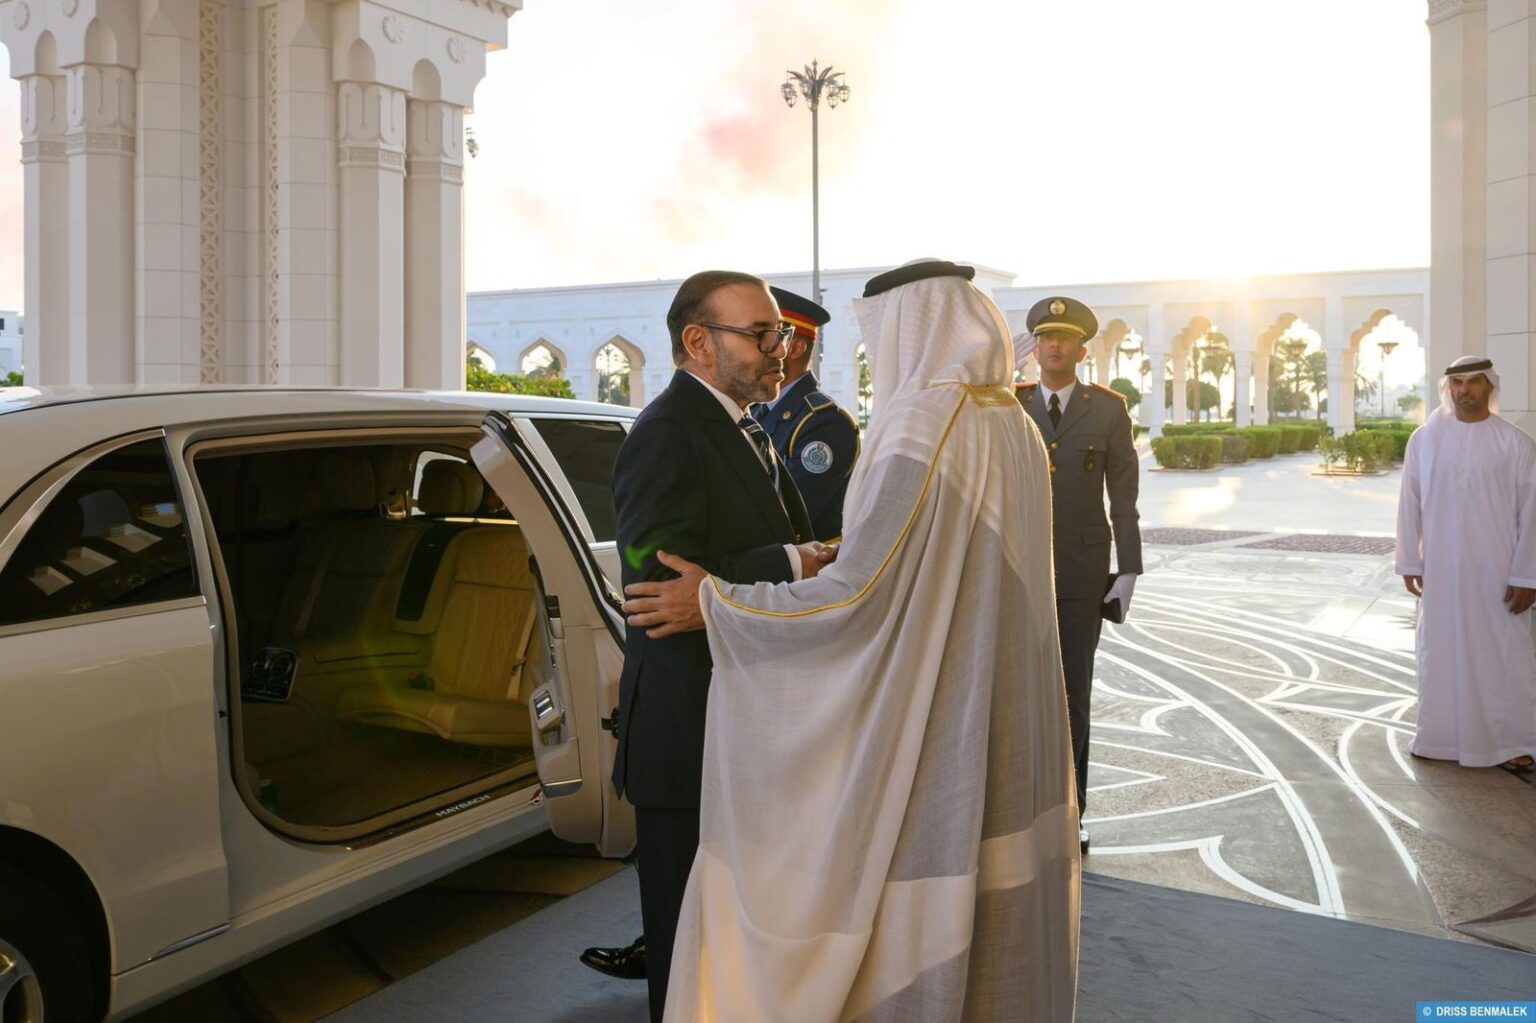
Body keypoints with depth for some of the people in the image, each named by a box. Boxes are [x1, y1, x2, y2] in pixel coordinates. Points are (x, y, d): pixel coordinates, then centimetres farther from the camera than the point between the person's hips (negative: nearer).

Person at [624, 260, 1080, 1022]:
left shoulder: (924, 430, -20)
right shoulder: (1014, 427, 7)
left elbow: (858, 596, -23)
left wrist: (713, 602, -14)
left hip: (929, 742, -8)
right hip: (1005, 733, 8)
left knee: (912, 940, 8)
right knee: (994, 927, 21)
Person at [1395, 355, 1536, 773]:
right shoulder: (1424, 440, 1)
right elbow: (1409, 503, 5)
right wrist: (1409, 562, 3)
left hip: (1495, 570, -2)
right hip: (1440, 569, 2)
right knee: (1440, 650, 10)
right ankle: (1440, 736, 22)